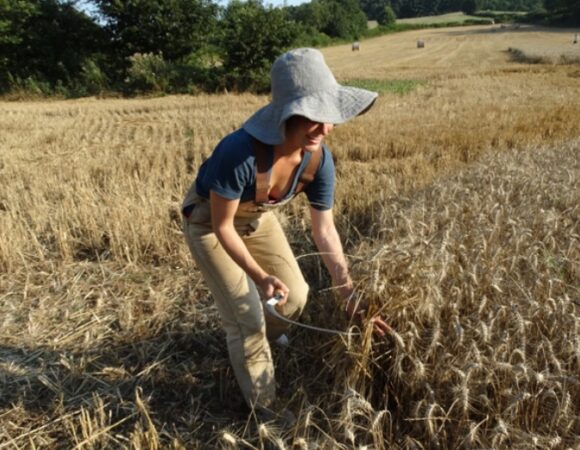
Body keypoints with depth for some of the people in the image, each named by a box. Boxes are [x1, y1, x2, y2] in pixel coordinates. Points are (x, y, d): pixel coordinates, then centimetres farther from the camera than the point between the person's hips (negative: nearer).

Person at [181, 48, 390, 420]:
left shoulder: (319, 159, -24)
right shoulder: (240, 153, -41)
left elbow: (325, 229, -15)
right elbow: (222, 226, -28)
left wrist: (350, 295, -19)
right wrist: (260, 277, -37)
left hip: (257, 217, 5)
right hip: (208, 221, -5)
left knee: (295, 295, 9)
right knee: (247, 317, -5)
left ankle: (264, 338, 46)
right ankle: (265, 410, 18)